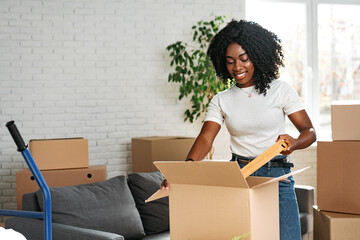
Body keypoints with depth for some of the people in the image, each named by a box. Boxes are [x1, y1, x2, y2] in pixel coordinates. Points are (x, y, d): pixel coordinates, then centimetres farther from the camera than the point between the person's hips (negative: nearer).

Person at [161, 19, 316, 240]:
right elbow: (205, 138, -4)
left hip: (277, 175, -1)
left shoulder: (281, 90, 2)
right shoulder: (221, 100, 7)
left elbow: (309, 131, 0)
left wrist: (294, 143, -24)